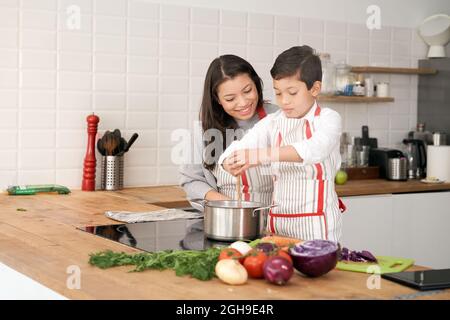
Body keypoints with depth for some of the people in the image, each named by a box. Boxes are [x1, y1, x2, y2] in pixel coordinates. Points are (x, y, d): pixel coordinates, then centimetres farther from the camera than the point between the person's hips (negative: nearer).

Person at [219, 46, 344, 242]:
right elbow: (242, 146, -4)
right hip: (277, 218, 4)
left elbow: (316, 149, -26)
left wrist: (263, 155, -36)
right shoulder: (272, 123, 8)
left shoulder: (328, 119, -6)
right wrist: (231, 163, -29)